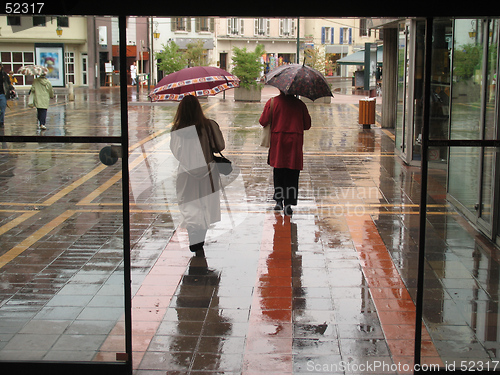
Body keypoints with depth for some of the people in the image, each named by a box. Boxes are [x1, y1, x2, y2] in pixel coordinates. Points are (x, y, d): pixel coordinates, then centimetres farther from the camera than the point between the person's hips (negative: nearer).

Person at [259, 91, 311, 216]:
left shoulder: (272, 102, -1)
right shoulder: (300, 104, 3)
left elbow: (263, 122, -3)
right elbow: (307, 125, 7)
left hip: (277, 141, 0)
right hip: (295, 142, 0)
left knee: (278, 172, 14)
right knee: (292, 175, 3)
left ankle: (279, 201, 15)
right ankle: (288, 204, 0)